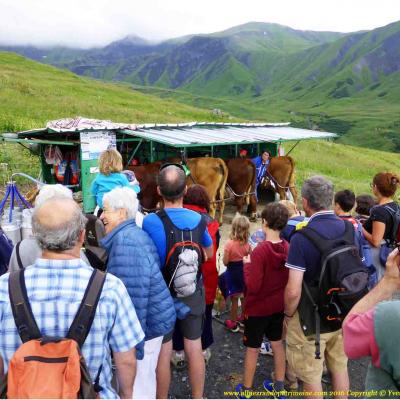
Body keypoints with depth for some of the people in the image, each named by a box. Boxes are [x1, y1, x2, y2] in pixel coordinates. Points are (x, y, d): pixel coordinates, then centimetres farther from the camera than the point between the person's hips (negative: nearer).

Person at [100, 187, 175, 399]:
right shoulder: (133, 234, 10)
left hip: (144, 322, -10)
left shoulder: (125, 240, -22)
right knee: (144, 376, 25)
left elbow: (133, 295, -27)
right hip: (153, 318, 10)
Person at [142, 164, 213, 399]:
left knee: (163, 354, 13)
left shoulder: (150, 222, -22)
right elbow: (209, 254, 4)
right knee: (195, 350, 16)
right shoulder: (198, 220, -11)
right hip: (193, 294, 3)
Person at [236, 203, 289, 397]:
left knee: (252, 348, 10)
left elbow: (253, 286, -24)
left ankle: (246, 389, 27)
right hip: (278, 306, 6)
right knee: (277, 343, 20)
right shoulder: (288, 248, -6)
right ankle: (279, 386, 34)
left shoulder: (260, 250, -25)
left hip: (257, 307, -5)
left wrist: (247, 264, -12)